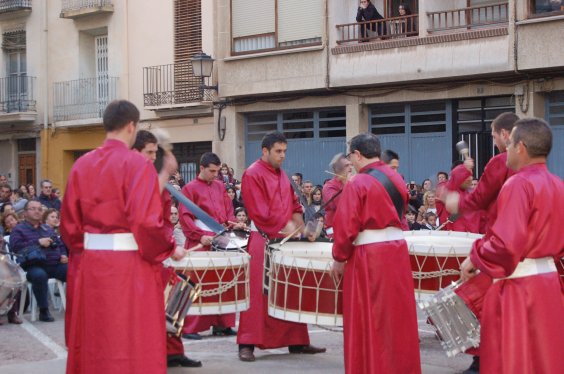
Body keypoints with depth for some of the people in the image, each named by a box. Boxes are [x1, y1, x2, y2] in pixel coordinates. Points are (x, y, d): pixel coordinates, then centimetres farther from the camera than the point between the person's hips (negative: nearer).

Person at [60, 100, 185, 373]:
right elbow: (146, 220, -19)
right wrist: (170, 249, -3)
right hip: (129, 264, -6)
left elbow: (69, 221, 9)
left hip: (90, 262, 6)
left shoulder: (82, 165, 6)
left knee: (92, 340, 16)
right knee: (134, 342, 2)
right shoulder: (137, 164, -11)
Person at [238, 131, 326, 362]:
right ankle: (247, 344, -4)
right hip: (263, 241, -8)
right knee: (258, 292, -8)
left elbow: (293, 204, 20)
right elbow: (259, 211, -17)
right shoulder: (253, 175, -10)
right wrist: (285, 226, -16)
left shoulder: (281, 175, 15)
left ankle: (296, 341, 15)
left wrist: (298, 225, 2)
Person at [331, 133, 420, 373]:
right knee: (397, 315, 14)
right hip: (397, 249, 6)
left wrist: (339, 258, -2)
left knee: (369, 320, 3)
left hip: (368, 256, -6)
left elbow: (346, 226, -13)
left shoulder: (357, 184, -12)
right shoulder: (396, 178, 9)